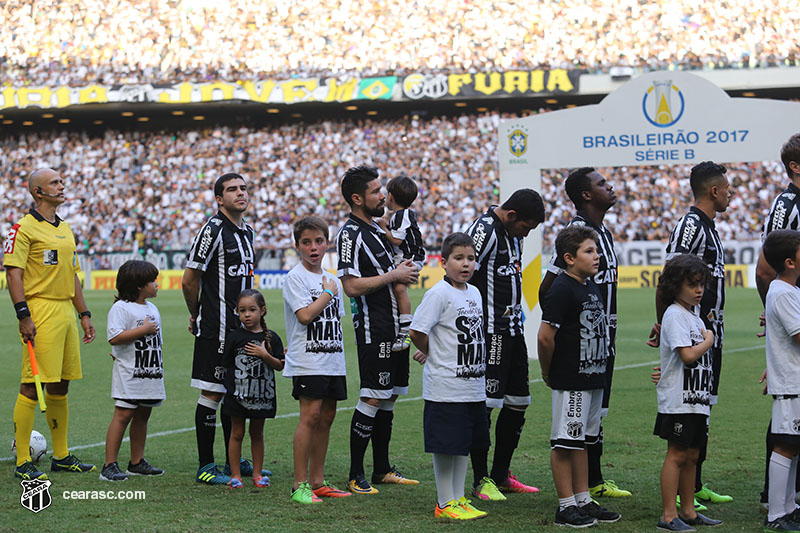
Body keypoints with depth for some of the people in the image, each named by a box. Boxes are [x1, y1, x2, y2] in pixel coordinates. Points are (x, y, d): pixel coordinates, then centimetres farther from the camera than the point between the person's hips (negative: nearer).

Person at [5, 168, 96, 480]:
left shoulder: (65, 229, 19)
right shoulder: (24, 228, -7)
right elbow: (13, 273, -13)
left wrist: (84, 314, 20)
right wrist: (24, 316, -20)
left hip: (66, 311, 8)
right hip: (40, 313, -8)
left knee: (60, 386, 13)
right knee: (32, 387, -8)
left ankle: (61, 456, 21)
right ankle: (23, 463, -5)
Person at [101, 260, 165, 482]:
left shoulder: (152, 309, 16)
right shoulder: (121, 308, -11)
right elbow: (114, 337, -22)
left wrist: (158, 363, 23)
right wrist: (144, 330, -19)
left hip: (150, 375, 8)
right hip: (128, 374, -8)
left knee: (142, 415, 13)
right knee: (123, 415, -11)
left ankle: (137, 462, 22)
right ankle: (109, 466, -11)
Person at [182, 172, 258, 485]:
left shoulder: (247, 232, 14)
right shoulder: (213, 230, -13)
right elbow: (189, 281, -11)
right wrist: (197, 316, 1)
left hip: (241, 327, 8)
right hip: (216, 330, -8)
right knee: (212, 393, -4)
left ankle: (235, 462, 22)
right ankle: (206, 467, 1)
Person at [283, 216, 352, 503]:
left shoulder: (332, 280, 16)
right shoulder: (296, 277, -6)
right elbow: (305, 315, -18)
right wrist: (328, 293, -8)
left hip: (333, 361, 7)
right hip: (307, 362, -7)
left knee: (326, 417, 8)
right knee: (310, 415, -13)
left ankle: (317, 481, 16)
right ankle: (300, 485, -11)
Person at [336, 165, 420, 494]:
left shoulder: (375, 229, 17)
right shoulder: (350, 234, -13)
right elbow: (352, 286, -21)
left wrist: (401, 272, 9)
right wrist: (393, 276, -16)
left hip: (393, 327, 9)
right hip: (373, 327, -9)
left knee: (390, 396, 12)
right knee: (372, 399, -9)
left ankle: (382, 469, 20)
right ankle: (356, 476, -4)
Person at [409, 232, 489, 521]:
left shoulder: (474, 293, 11)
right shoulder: (439, 293, -13)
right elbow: (417, 331, -17)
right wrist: (432, 353, 0)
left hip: (474, 385, 8)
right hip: (445, 386, -8)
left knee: (465, 444, 13)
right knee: (445, 446, -1)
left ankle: (459, 499, 22)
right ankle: (445, 504, 7)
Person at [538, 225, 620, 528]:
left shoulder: (591, 286, 12)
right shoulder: (561, 289, -16)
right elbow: (545, 335, -20)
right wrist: (547, 372, -8)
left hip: (593, 377, 9)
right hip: (570, 381, -9)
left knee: (581, 441, 15)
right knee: (564, 442, -1)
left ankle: (583, 500, 23)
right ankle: (566, 506, 4)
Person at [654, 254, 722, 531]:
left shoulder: (693, 316, 17)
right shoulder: (674, 315, -12)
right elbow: (688, 354, -22)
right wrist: (709, 340, -7)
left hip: (697, 399, 9)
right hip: (678, 401, -9)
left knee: (692, 455, 12)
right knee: (677, 454, -7)